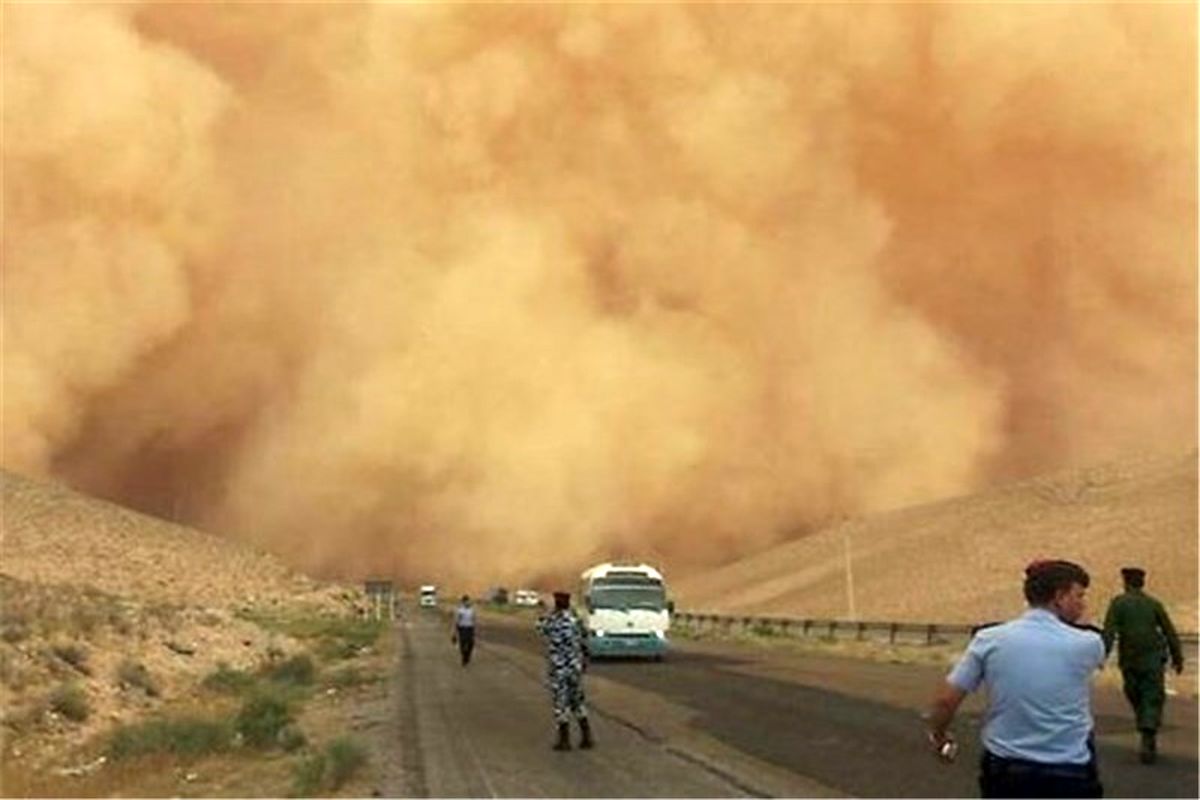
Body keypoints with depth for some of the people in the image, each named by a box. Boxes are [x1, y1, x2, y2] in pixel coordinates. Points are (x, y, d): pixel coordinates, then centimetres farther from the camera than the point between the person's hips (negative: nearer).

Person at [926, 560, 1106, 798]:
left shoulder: (989, 640, -4)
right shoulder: (1087, 644, -6)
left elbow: (945, 701, -2)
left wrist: (939, 737, 17)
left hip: (1005, 772, 2)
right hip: (1069, 776, -2)